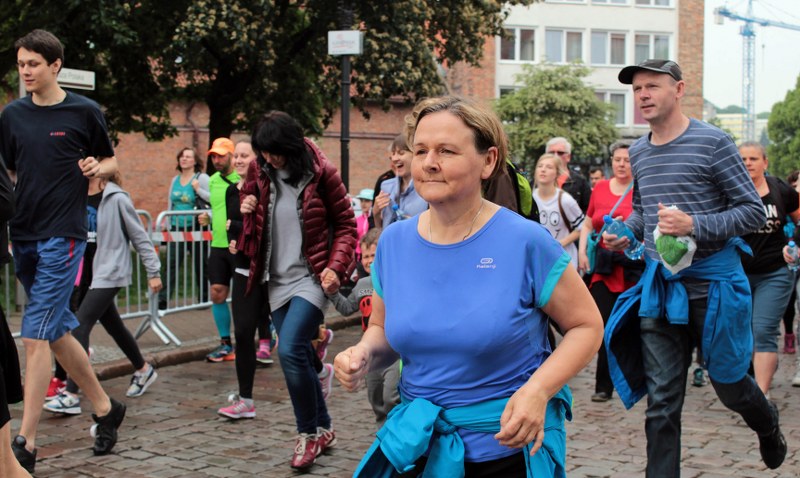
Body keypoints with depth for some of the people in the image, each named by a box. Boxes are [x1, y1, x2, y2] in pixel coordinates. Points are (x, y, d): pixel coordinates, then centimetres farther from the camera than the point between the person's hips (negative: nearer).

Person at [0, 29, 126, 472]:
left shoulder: (84, 112, -3)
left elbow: (111, 161, 8)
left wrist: (98, 167, -13)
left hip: (63, 235, -5)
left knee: (36, 335, -10)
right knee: (58, 333, 13)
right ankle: (105, 408, 29)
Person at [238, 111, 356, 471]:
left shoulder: (320, 173, -9)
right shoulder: (259, 172, 4)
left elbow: (346, 224, -3)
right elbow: (248, 213, 19)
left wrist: (336, 266, -16)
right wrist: (246, 210, -5)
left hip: (310, 277, -5)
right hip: (277, 280, 5)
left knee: (290, 351, -19)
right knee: (300, 357, 10)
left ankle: (308, 433, -1)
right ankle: (323, 428, 27)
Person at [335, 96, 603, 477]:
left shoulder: (525, 241, -15)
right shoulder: (393, 242, -2)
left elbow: (586, 325, -6)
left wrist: (539, 390, -20)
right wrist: (364, 355, -11)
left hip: (510, 445, -4)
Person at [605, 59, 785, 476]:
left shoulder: (712, 142, -8)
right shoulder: (638, 152, 9)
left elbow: (753, 211, -9)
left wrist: (696, 226, -23)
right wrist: (625, 234, 4)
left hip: (712, 283, -4)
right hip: (658, 285, 4)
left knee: (729, 383, 14)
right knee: (661, 402, 3)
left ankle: (768, 426, 47)